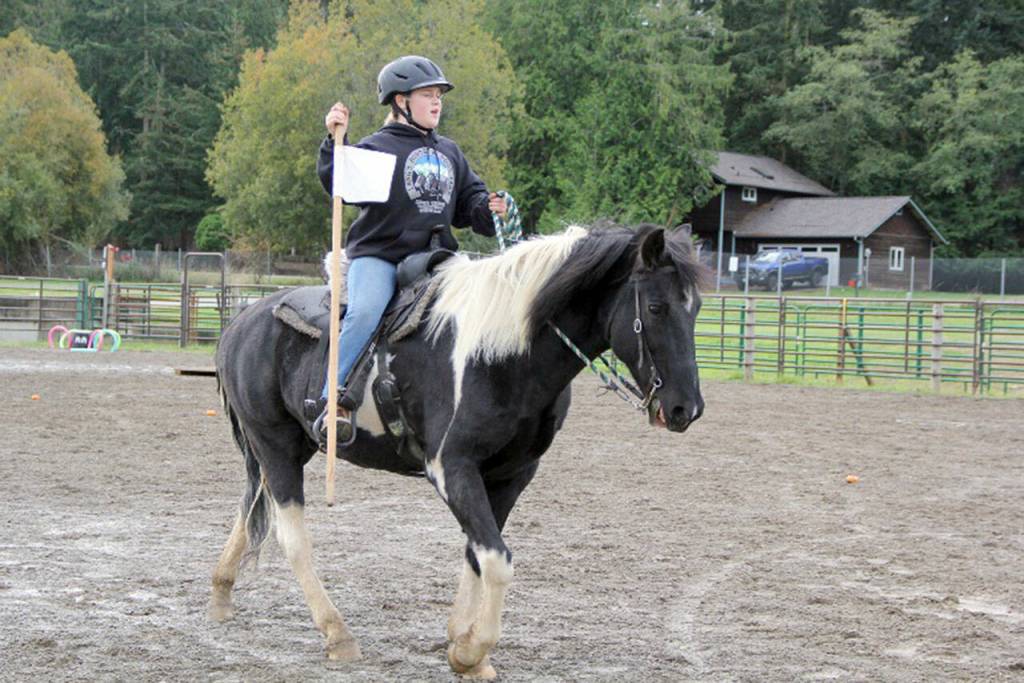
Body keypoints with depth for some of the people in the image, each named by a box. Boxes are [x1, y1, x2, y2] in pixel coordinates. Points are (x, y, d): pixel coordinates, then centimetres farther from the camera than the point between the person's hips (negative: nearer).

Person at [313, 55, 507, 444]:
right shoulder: (378, 147, 0)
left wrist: (487, 211, 4)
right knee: (366, 312, -32)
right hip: (377, 255, -6)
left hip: (433, 256, 6)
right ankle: (335, 402, -30)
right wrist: (335, 142, -25)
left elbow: (468, 201, 25)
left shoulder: (449, 153, 20)